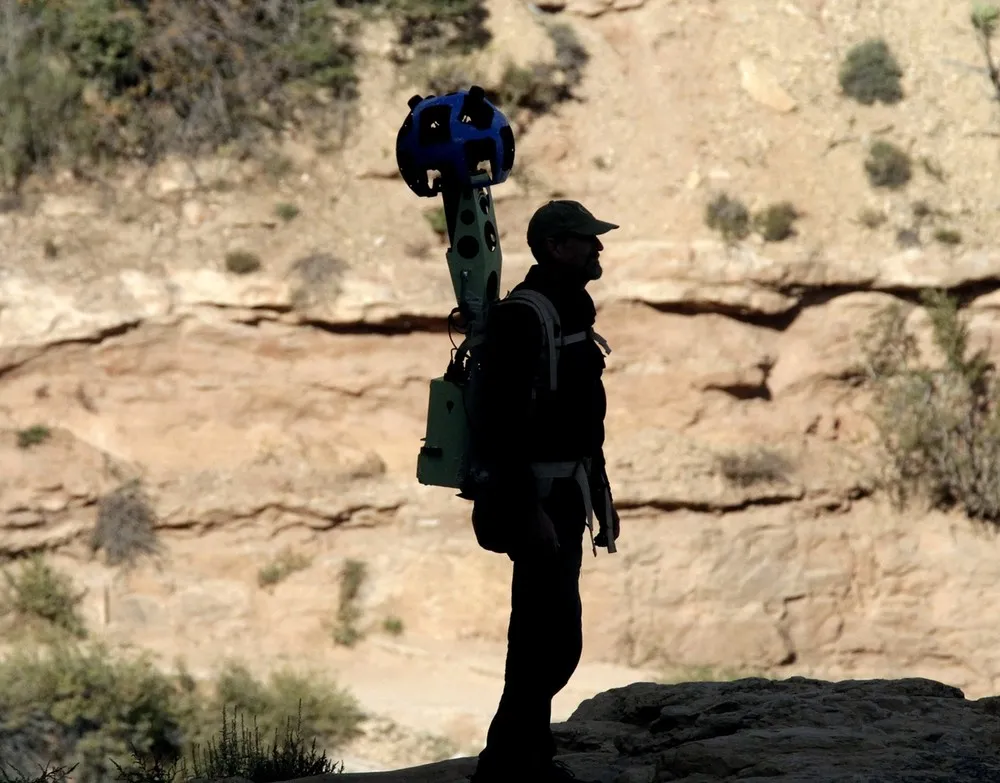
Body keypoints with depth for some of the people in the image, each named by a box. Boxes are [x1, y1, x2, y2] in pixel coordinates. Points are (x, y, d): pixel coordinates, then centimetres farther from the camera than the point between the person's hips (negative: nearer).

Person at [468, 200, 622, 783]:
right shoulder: (522, 318, -17)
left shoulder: (571, 312, 15)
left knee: (543, 633, 14)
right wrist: (527, 511, -27)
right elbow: (506, 423, -23)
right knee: (556, 637, -12)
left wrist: (601, 491, 22)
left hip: (566, 491, 10)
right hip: (538, 496, -10)